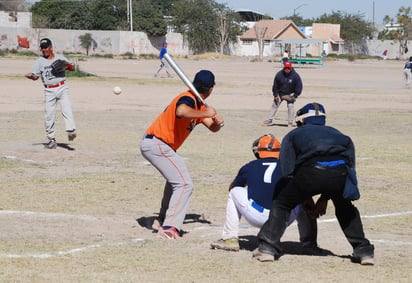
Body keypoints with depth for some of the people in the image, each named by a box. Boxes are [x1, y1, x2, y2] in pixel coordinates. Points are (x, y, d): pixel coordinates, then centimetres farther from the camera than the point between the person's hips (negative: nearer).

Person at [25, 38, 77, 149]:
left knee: (66, 109, -20)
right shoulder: (40, 61, 5)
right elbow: (35, 76, -2)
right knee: (49, 115, 0)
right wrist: (30, 75, -24)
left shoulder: (60, 58, 8)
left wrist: (67, 65, -11)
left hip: (62, 88, -1)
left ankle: (71, 131, -30)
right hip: (49, 91, 1)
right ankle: (51, 140, 6)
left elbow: (72, 68, 10)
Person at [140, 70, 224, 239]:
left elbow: (212, 128, 14)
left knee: (175, 179, 29)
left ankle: (162, 221, 35)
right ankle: (169, 228, -18)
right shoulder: (188, 99, -19)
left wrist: (217, 122, -8)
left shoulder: (198, 106, 11)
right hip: (157, 144, -11)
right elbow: (180, 111, -43)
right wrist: (205, 114, -32)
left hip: (153, 143, 11)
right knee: (184, 184, -14)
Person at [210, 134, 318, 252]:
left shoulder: (249, 167, 18)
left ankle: (230, 239, 21)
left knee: (234, 192, 27)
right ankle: (308, 241, 30)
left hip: (256, 218, -1)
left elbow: (231, 187, 37)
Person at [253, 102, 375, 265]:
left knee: (281, 204, 18)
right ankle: (363, 250, 22)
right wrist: (325, 198, 33)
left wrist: (302, 197, 28)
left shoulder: (293, 135, 31)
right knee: (345, 208, 31)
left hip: (311, 171, -3)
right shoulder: (338, 134, 38)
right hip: (340, 172, 3)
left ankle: (268, 247, 5)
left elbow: (287, 171, 18)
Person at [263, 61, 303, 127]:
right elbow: (275, 85, -5)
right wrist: (275, 95, -7)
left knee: (290, 106, -13)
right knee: (274, 105, 1)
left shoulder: (295, 76, -19)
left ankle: (290, 122, -4)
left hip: (290, 94, -2)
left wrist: (295, 96, -15)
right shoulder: (279, 74, -16)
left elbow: (299, 86, -12)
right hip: (280, 94, 2)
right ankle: (269, 120, 9)